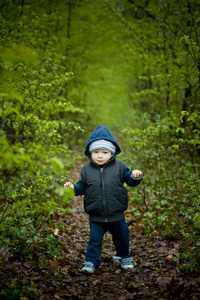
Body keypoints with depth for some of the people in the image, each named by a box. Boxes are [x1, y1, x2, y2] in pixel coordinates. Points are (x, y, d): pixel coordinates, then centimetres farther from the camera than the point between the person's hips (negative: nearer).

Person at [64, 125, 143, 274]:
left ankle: (125, 257, 40)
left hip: (116, 214, 0)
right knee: (94, 239, 2)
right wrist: (74, 187, -13)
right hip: (96, 216, 0)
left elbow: (130, 180, 0)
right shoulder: (86, 169, -2)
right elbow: (82, 186, 5)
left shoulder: (119, 167, -5)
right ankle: (91, 261, 18)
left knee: (121, 237, 16)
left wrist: (136, 176, -21)